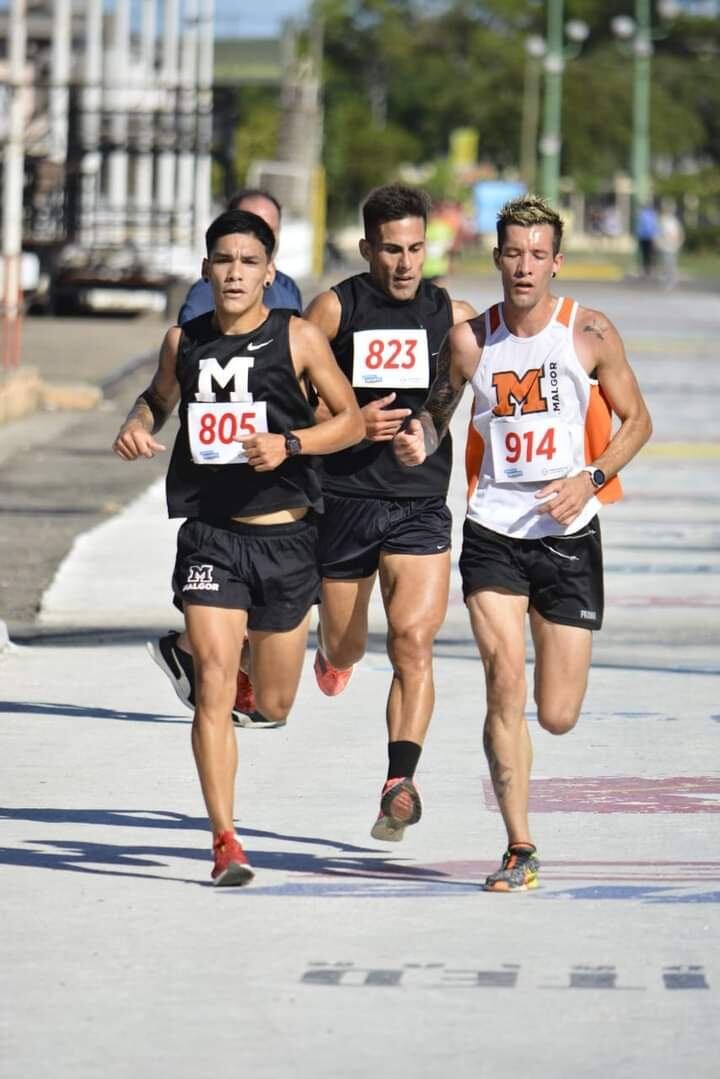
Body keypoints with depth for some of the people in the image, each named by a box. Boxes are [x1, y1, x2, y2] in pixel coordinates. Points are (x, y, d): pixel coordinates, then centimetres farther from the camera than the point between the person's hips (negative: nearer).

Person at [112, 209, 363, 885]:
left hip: (285, 536, 0)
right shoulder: (183, 341, 5)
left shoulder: (298, 338, -4)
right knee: (215, 687, -15)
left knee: (273, 705, 10)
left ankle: (195, 661, 46)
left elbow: (350, 419, 0)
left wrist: (289, 443, -17)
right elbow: (160, 397, 24)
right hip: (210, 536, 0)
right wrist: (137, 424, 2)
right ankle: (225, 841, -10)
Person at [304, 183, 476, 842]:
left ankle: (400, 783, -22)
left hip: (420, 507, 0)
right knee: (345, 647, 13)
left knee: (413, 638, -19)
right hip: (344, 498, 0)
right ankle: (334, 651, 52)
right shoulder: (335, 309, -2)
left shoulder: (453, 315, 4)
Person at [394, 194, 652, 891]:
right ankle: (518, 850, -6)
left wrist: (591, 478, -11)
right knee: (505, 683, -15)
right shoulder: (470, 340, -1)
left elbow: (636, 421, 5)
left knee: (557, 717, 1)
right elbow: (436, 412, 12)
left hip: (567, 534, 0)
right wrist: (418, 444, -12)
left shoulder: (590, 333, -4)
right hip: (493, 532, 0)